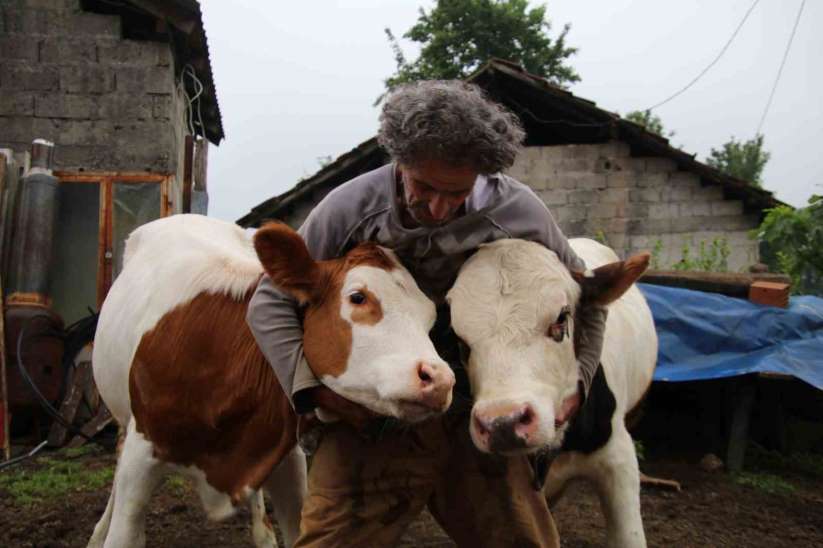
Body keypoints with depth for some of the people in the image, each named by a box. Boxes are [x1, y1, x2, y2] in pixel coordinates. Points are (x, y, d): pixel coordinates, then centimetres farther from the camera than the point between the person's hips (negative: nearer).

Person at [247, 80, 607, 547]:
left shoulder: (521, 213, -7)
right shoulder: (350, 208, -11)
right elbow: (271, 302, -3)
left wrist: (574, 383, 2)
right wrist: (314, 385, -15)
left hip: (479, 424, 2)